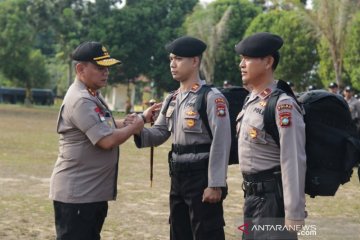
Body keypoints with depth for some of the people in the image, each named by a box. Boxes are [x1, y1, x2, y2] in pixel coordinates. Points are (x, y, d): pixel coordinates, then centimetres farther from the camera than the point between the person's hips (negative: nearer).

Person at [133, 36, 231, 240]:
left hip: (202, 177, -8)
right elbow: (160, 134, 12)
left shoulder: (212, 97, -13)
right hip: (178, 177, 8)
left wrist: (216, 185, -20)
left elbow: (221, 144, -17)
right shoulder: (172, 100, 11)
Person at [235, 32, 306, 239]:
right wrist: (250, 197, 19)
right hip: (252, 195, 9)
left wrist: (294, 215, -22)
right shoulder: (252, 101, 10)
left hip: (272, 197, -9)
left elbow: (294, 164, -22)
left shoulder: (282, 106, -19)